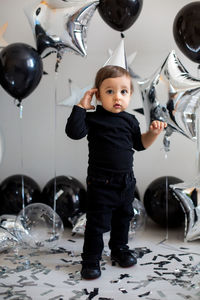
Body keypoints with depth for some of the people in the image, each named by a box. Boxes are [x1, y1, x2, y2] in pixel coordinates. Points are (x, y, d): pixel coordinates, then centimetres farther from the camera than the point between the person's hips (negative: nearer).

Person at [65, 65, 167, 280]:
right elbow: (74, 132, -24)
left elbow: (139, 144, 13)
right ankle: (91, 258, 15)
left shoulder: (130, 120, 5)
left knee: (123, 217, 20)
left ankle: (119, 248, 40)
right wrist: (81, 106, -22)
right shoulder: (93, 118, -10)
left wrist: (153, 133, -3)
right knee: (97, 222, 0)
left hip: (126, 181, 6)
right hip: (101, 183, -5)